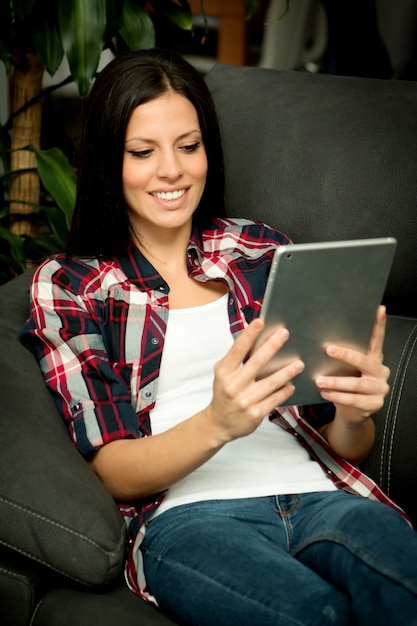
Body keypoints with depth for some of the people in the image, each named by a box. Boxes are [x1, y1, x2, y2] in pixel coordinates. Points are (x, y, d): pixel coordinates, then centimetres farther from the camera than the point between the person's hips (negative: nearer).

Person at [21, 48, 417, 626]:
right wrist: (218, 424, -20)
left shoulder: (264, 251, 18)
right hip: (189, 514, -2)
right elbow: (115, 473, 1)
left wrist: (355, 411, -10)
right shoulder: (67, 287, 11)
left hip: (321, 493, 3)